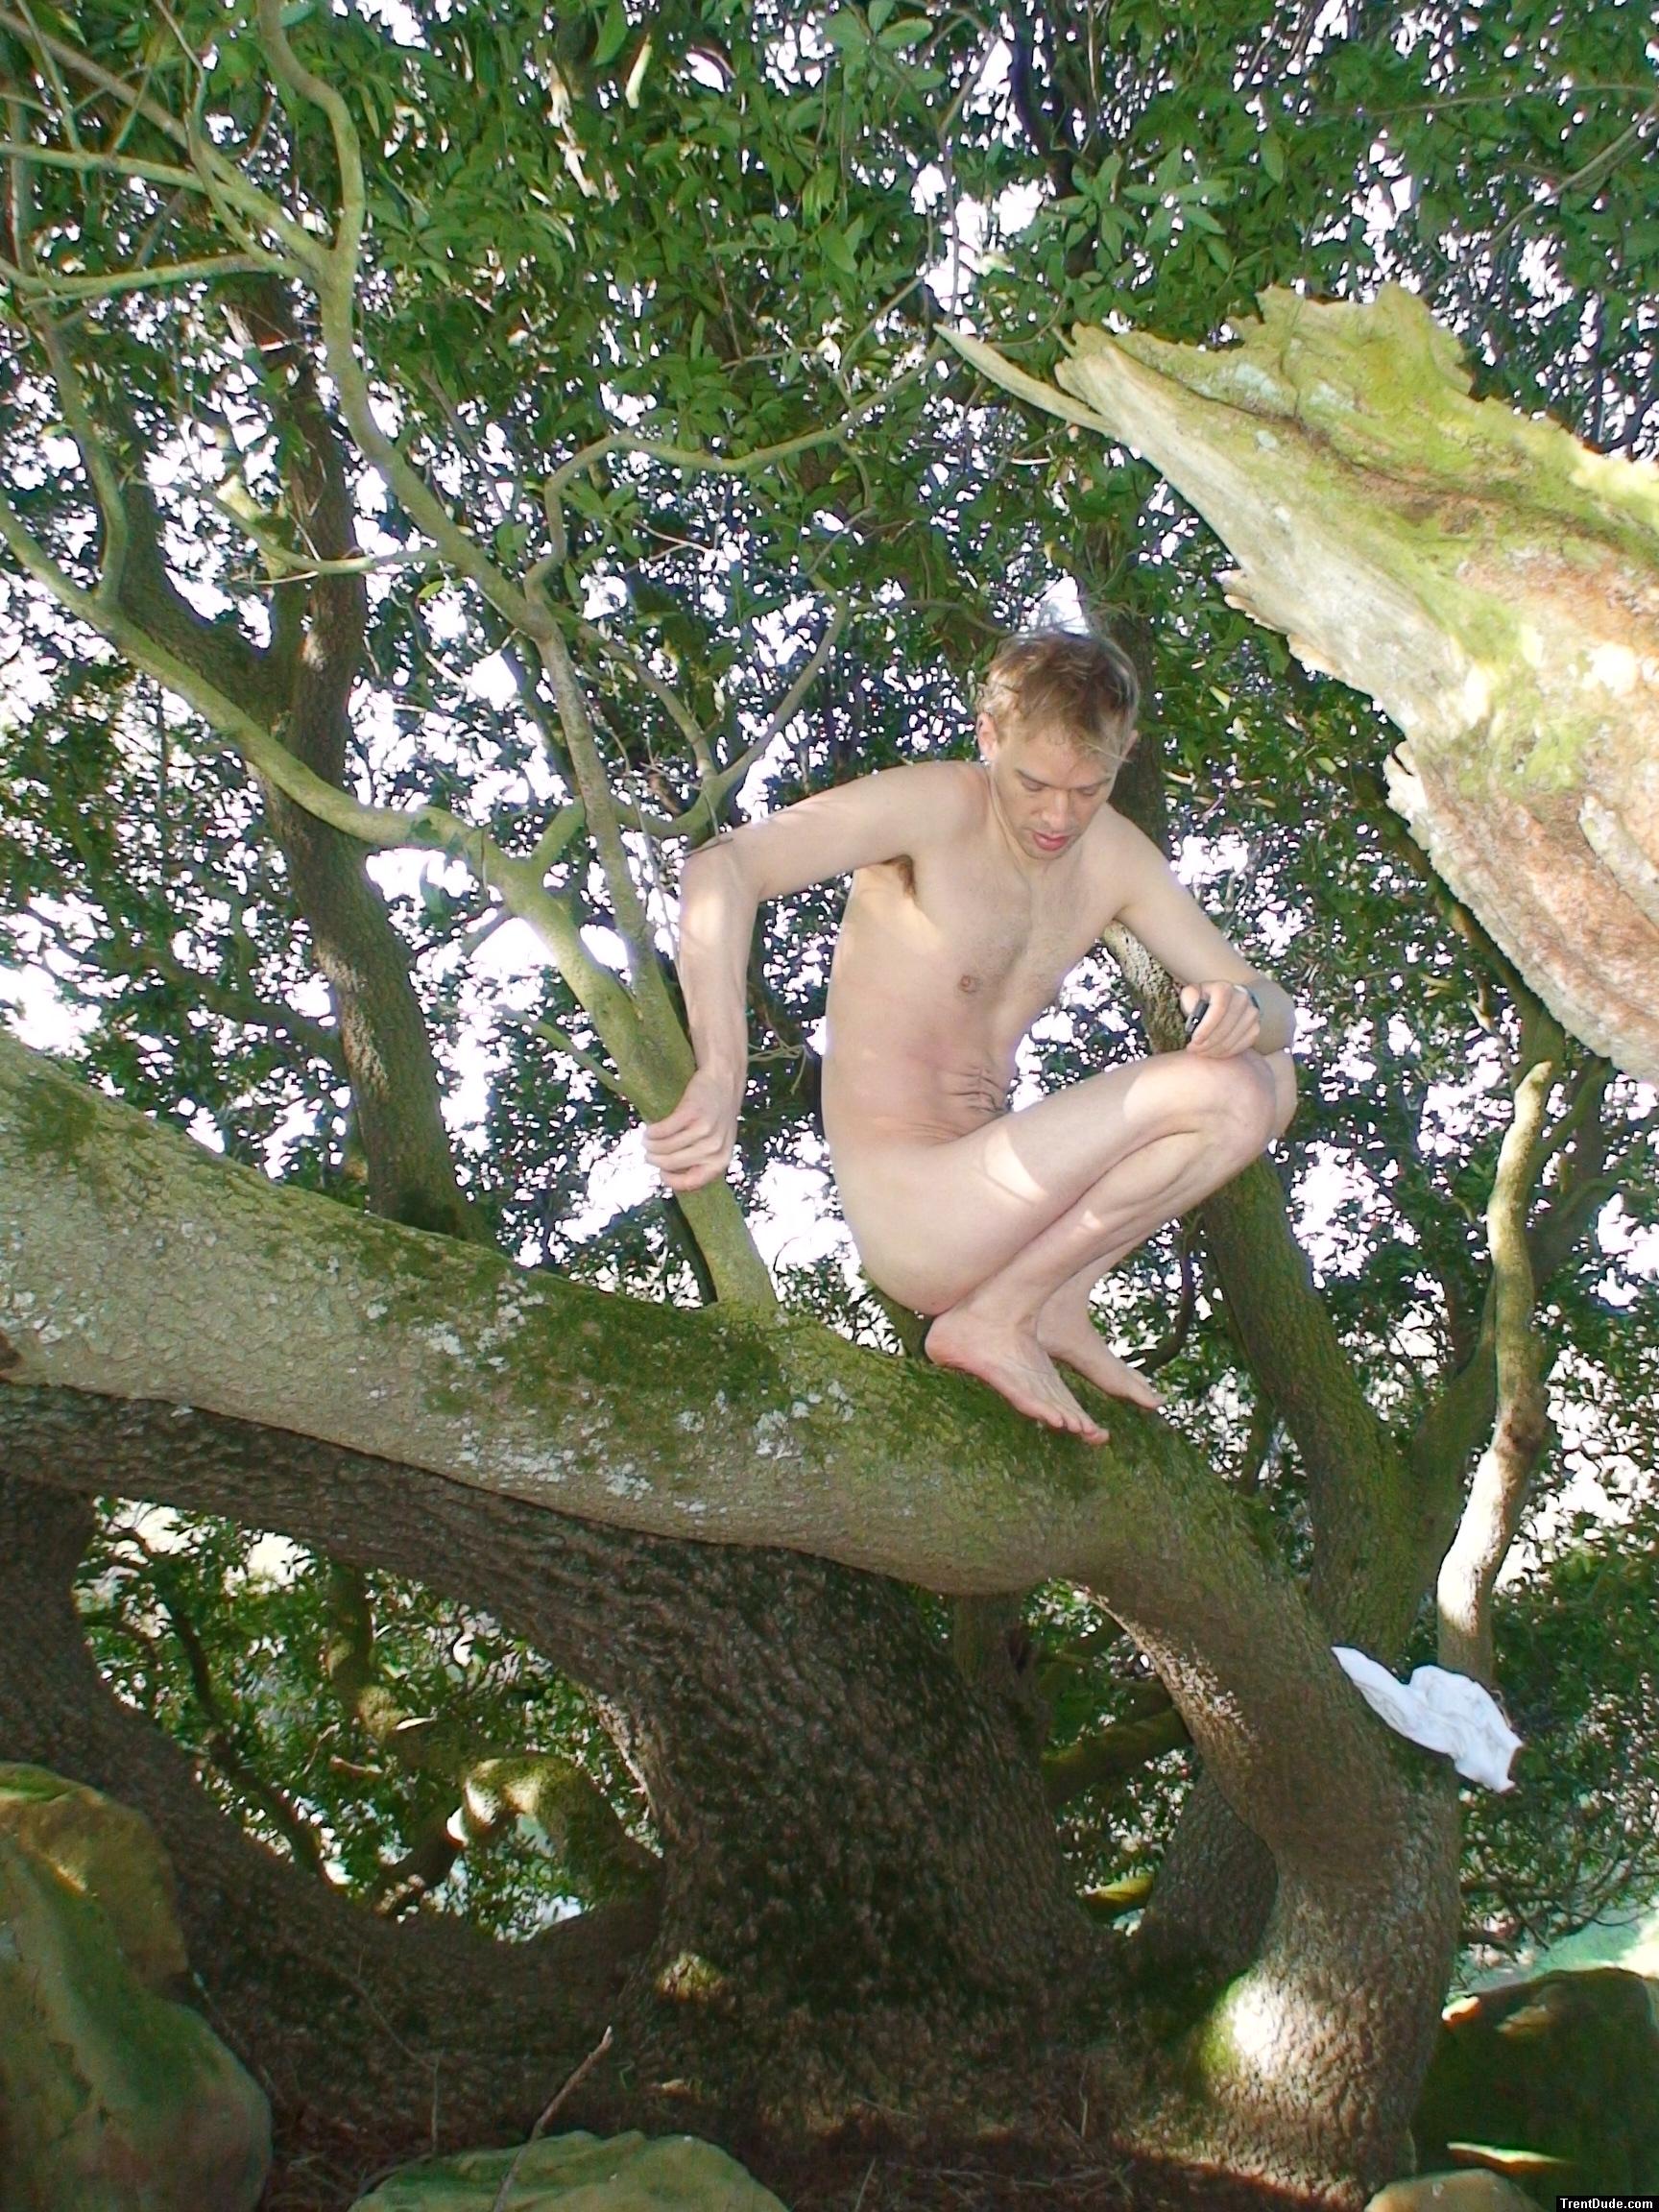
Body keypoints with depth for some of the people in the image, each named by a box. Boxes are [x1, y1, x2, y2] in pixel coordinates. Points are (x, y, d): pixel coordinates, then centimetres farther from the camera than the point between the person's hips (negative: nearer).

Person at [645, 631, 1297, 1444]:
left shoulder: (1115, 858, 7)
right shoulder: (938, 806, -12)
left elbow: (1275, 1007, 7)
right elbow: (722, 865, -25)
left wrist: (1245, 1009, -19)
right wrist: (720, 1077, -38)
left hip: (983, 1189, 8)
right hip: (908, 1217, -8)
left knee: (1269, 1073, 10)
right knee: (1227, 1095, -16)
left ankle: (1056, 1300, 2)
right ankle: (996, 1316, -8)